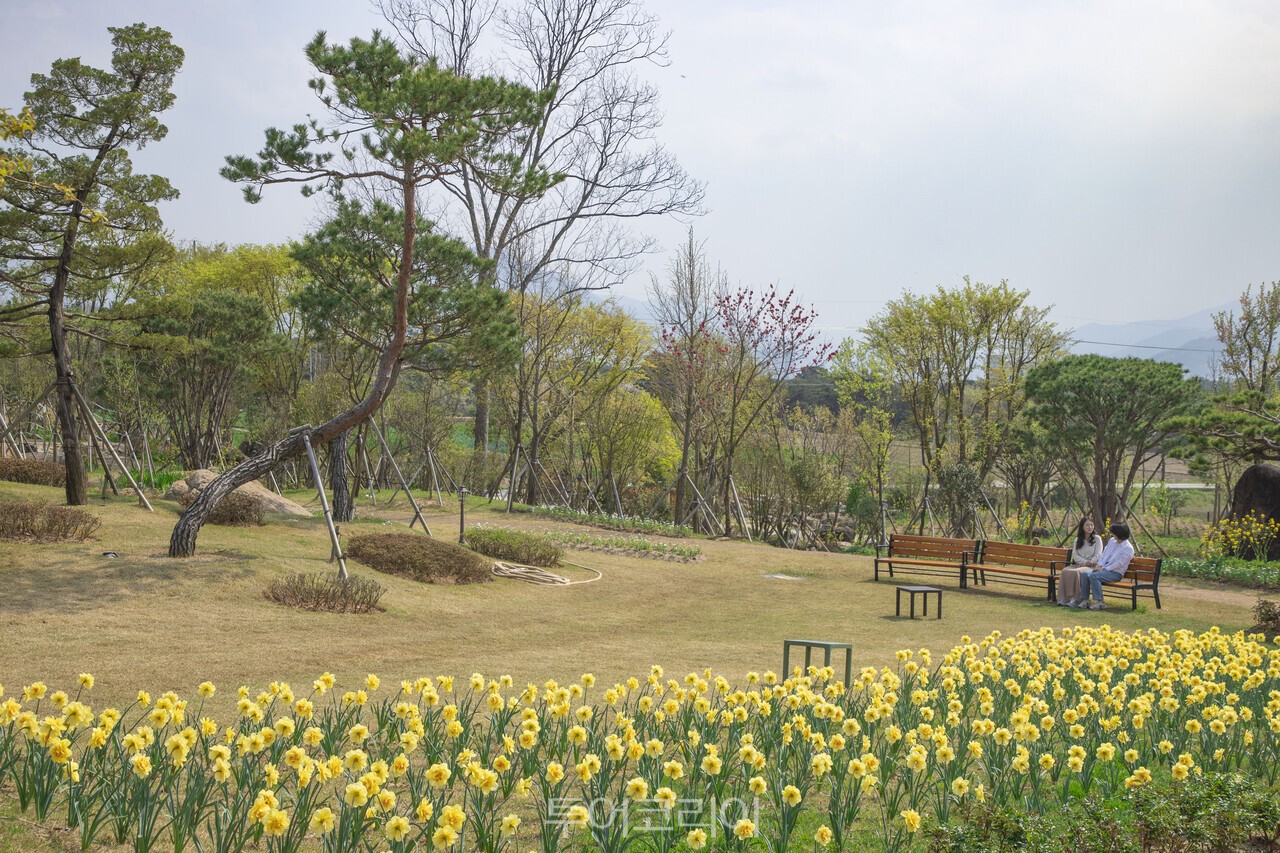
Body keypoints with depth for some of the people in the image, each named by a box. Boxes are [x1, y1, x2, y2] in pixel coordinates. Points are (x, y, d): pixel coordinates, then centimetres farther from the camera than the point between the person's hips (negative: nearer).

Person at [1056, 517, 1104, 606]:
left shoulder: (1097, 538, 8)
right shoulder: (1078, 540, 19)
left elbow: (1097, 555, -1)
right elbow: (1075, 555, 6)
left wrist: (1090, 563, -17)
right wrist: (1084, 562, -13)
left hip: (1092, 566, -4)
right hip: (1078, 564, 4)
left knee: (1076, 572, -36)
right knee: (1065, 571, -29)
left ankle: (1076, 599, -32)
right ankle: (1063, 599, -33)